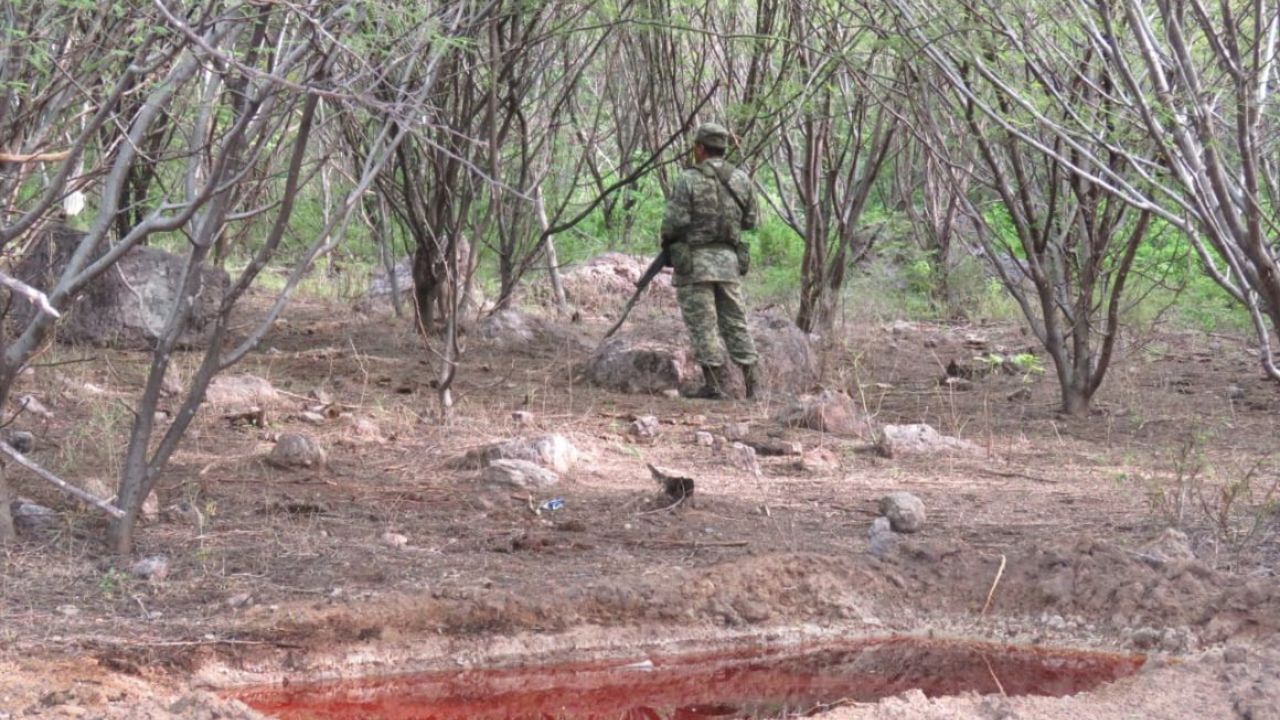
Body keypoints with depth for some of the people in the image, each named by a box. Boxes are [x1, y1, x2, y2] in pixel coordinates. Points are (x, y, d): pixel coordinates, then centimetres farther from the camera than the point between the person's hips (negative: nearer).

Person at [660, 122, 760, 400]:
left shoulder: (689, 179, -12)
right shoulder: (741, 179, 4)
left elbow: (674, 221, -13)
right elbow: (750, 220, 10)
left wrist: (666, 241, 6)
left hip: (694, 262, -5)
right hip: (729, 261, 5)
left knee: (702, 324, 1)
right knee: (735, 322, 12)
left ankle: (715, 384, 1)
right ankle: (752, 382, 10)